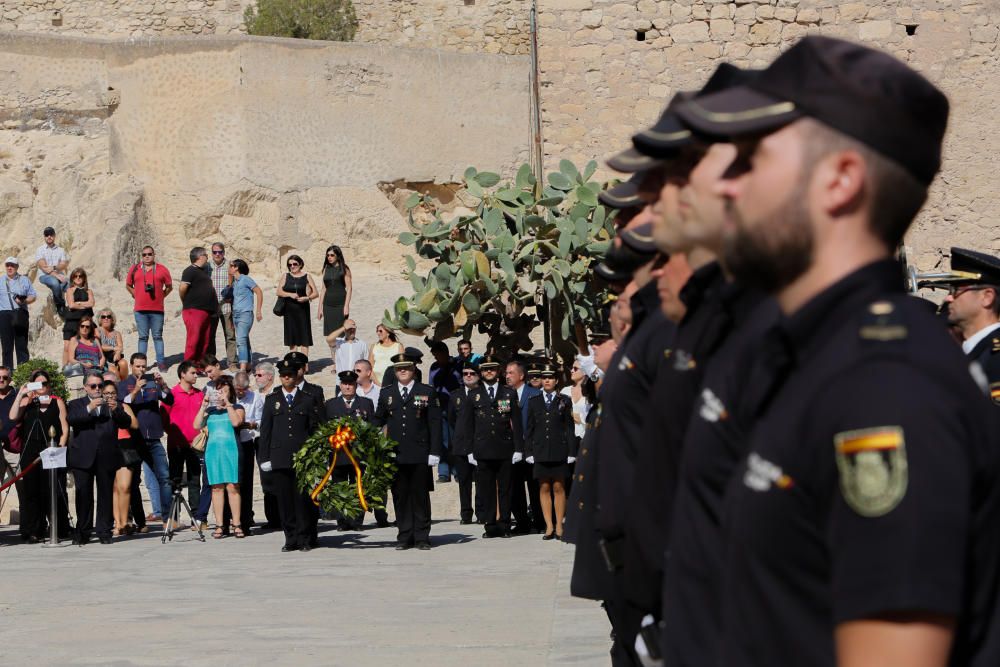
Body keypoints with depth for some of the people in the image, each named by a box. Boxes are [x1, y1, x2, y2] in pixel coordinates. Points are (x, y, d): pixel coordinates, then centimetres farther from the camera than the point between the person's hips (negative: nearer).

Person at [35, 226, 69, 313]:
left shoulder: (60, 250, 18)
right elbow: (43, 266, -6)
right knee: (55, 282, -38)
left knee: (68, 283, -31)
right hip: (44, 276, -3)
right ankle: (61, 305, -19)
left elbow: (64, 265, 3)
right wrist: (56, 275, -18)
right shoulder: (40, 250, 7)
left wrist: (54, 268, -16)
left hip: (59, 276, 3)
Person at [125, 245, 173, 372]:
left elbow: (169, 287, 13)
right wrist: (137, 296, 10)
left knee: (158, 336, 3)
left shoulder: (162, 270, 4)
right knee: (143, 337, 5)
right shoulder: (135, 269, 7)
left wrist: (160, 296, 6)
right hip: (140, 310, 1)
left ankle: (161, 362, 5)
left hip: (157, 309, -1)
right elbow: (128, 285, 18)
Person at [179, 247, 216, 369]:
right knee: (194, 339, -11)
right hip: (194, 310, -9)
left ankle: (199, 365, 14)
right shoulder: (190, 271, -9)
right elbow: (183, 287, -19)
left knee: (204, 341, 9)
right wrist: (185, 302, -6)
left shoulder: (204, 271, 19)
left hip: (207, 311, 9)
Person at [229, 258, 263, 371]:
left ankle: (242, 368, -27)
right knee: (245, 341, 13)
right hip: (236, 314, 8)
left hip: (245, 314, -8)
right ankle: (248, 365, 19)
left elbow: (259, 292, -8)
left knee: (241, 340, -19)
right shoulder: (234, 282, 15)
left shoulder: (245, 279, -8)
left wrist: (258, 311, -10)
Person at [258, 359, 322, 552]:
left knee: (303, 498, -4)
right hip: (279, 458, 1)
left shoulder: (308, 400, 9)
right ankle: (291, 538, 6)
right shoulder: (272, 400, 13)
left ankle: (305, 538, 3)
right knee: (284, 500, 0)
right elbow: (265, 430, 10)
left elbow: (315, 429, 9)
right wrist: (265, 457, 3)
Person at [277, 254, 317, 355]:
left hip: (303, 310, -2)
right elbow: (279, 292, 1)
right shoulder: (285, 277, 9)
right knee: (291, 336, 4)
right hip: (289, 310, 2)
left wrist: (307, 298, -16)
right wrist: (290, 294, -15)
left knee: (304, 337, -5)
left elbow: (315, 293, 4)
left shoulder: (306, 277, 6)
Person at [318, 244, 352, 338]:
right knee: (328, 338, -1)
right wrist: (320, 307, 10)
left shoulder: (344, 269, -1)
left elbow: (349, 288, -4)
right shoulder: (326, 269, 12)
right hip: (328, 305, 4)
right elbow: (323, 289, 13)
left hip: (340, 305, -4)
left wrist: (346, 306, -12)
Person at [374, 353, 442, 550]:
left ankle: (422, 537, 8)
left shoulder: (427, 392, 4)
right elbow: (377, 421, 13)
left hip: (420, 454, -2)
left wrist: (434, 452, -6)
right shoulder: (386, 395, 12)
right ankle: (404, 537, 10)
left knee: (420, 495, 3)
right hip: (395, 455, 2)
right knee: (400, 496, 4)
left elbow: (434, 423, 1)